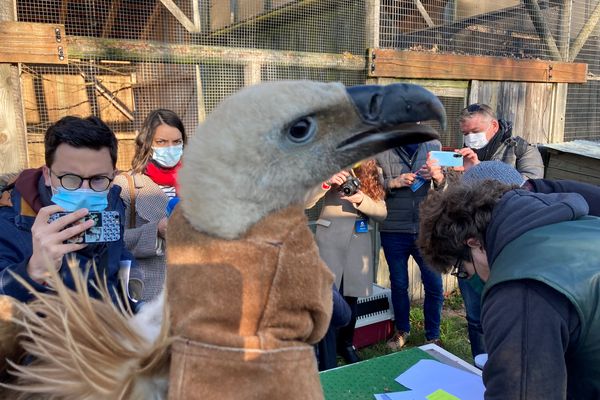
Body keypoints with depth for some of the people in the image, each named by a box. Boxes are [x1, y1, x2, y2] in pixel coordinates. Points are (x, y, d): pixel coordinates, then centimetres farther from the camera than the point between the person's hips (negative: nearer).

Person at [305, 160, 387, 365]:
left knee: (351, 296, 9)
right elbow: (305, 202, -8)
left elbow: (382, 212, 3)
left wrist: (362, 200, -16)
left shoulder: (373, 173, 10)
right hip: (329, 239, -3)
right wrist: (327, 183, -24)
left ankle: (346, 344, 32)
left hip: (359, 241, 3)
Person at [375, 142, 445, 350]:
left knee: (435, 285, 5)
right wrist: (393, 183, -21)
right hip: (394, 231, -1)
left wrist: (438, 177, -15)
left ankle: (433, 336, 27)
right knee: (398, 284, 14)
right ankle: (402, 330, 36)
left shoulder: (433, 145, 6)